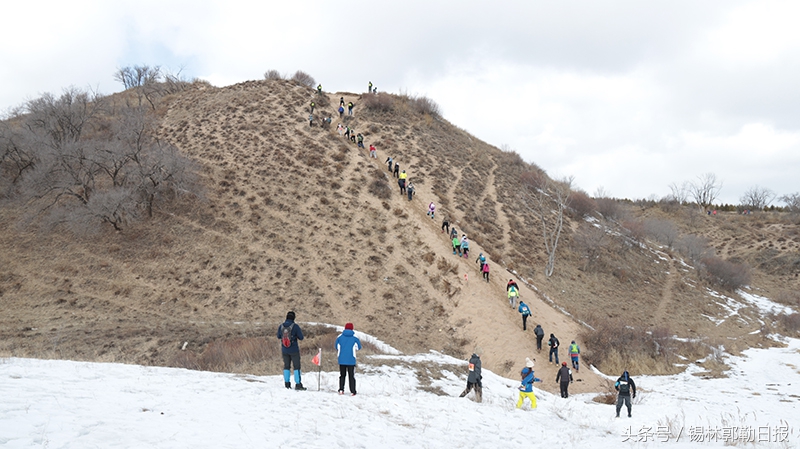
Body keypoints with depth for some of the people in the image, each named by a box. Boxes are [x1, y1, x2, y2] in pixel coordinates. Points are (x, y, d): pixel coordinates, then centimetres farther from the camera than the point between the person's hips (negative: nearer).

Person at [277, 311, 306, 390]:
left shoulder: (281, 326, -3)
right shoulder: (295, 326, -15)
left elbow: (279, 337, 11)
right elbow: (301, 337, -12)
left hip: (284, 350, 4)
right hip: (294, 350, -4)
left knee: (286, 366, 16)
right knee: (297, 366, 3)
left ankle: (287, 384, 18)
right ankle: (298, 384, 0)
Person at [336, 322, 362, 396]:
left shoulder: (339, 337, 1)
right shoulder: (355, 337, -3)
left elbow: (337, 347, 10)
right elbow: (359, 347, 5)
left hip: (341, 360, 2)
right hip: (351, 360, -2)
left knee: (342, 375, 16)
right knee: (352, 376, 6)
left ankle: (341, 389, 6)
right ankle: (352, 391, 1)